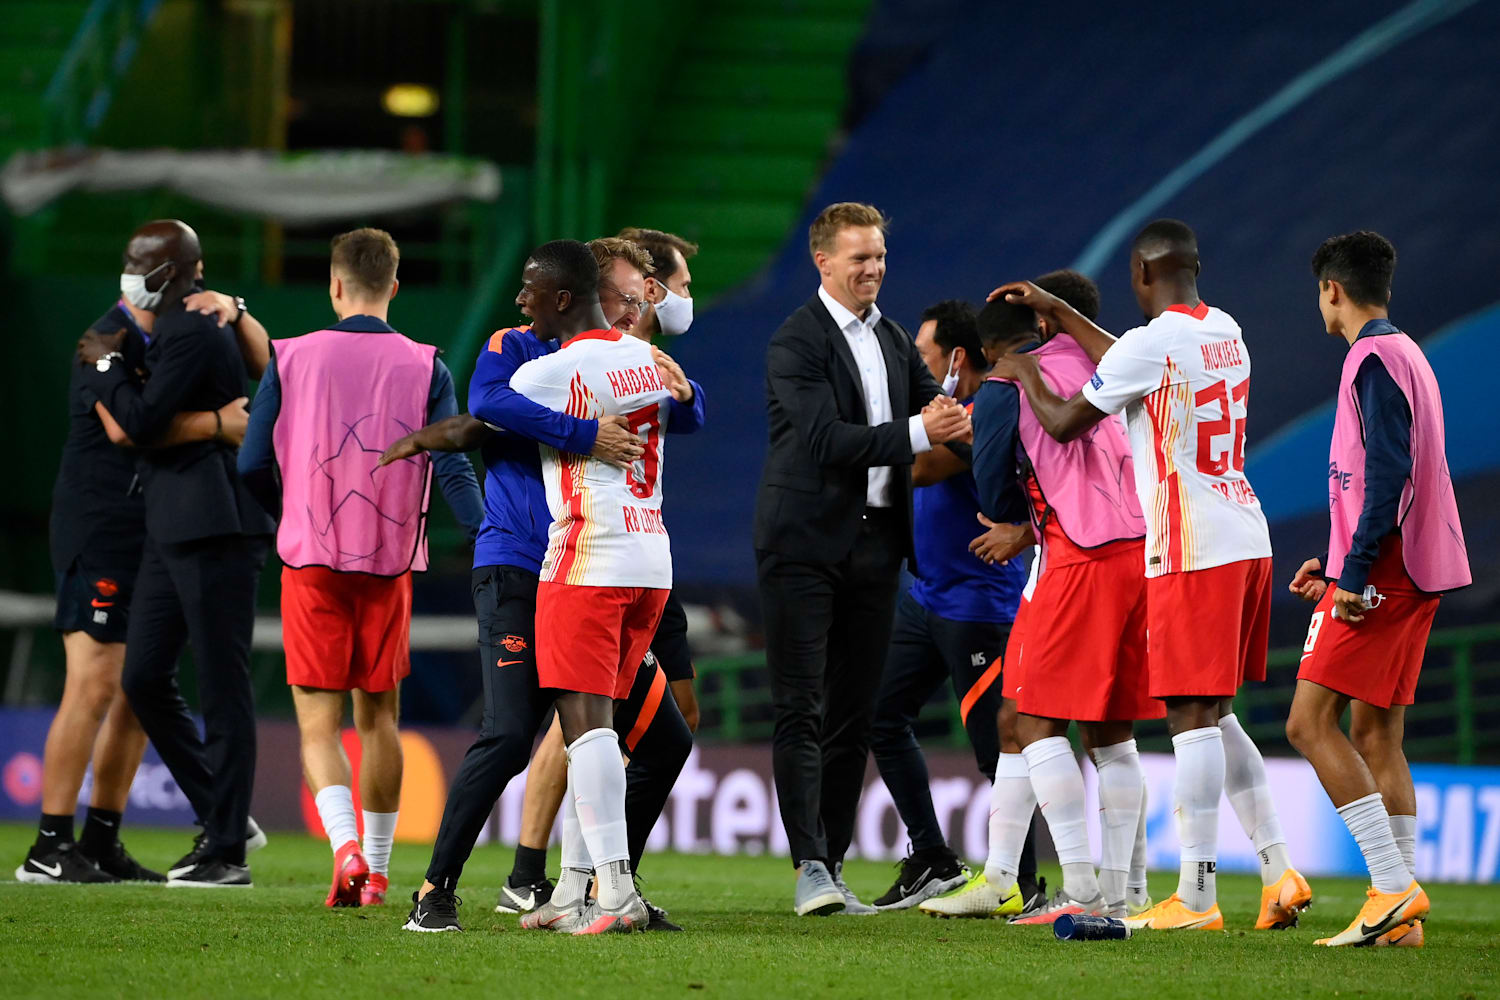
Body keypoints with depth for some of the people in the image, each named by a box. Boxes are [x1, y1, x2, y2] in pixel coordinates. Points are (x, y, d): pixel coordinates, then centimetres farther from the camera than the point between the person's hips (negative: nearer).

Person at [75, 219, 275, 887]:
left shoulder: (191, 332, -14)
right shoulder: (173, 328, 17)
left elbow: (141, 420, -18)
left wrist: (104, 367, -4)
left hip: (215, 530, -10)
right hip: (171, 531, 10)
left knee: (222, 688, -5)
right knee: (144, 679, 9)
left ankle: (228, 852, -2)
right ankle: (220, 817, 17)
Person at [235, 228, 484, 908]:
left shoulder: (292, 358, -1)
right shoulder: (425, 368, 0)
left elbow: (252, 464, 0)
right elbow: (453, 469, -8)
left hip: (312, 560, -1)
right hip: (390, 563, 1)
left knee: (317, 721, 0)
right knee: (379, 715, 14)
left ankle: (345, 845, -24)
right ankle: (376, 870, 19)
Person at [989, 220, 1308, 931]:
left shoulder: (1150, 344, -12)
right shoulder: (1226, 332, 13)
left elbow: (1065, 424, -1)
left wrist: (1025, 374, 19)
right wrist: (1057, 313, 35)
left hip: (1192, 553, -8)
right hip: (1246, 542, 8)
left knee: (1192, 718, -6)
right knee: (1214, 715, 15)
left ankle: (1196, 898, -7)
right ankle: (1279, 872, 11)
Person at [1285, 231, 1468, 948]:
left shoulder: (1374, 359, -11)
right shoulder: (1406, 355, 20)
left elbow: (1389, 474, -21)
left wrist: (1356, 572, -23)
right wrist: (1339, 566, 26)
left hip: (1380, 570, -10)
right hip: (1417, 575, 10)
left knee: (1311, 722, -12)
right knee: (1374, 734, 8)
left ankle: (1395, 885, -18)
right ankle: (1398, 913, 4)